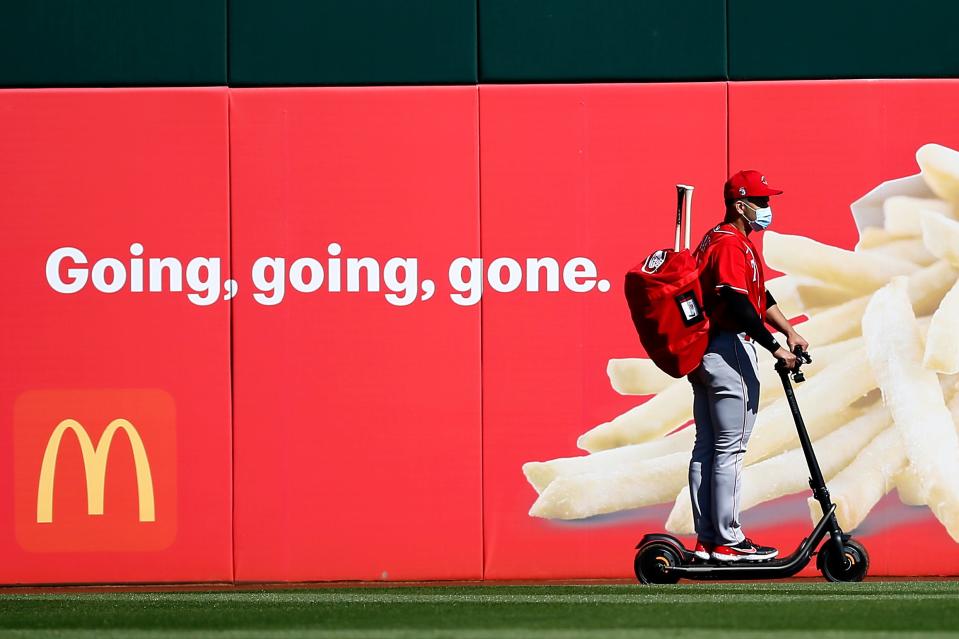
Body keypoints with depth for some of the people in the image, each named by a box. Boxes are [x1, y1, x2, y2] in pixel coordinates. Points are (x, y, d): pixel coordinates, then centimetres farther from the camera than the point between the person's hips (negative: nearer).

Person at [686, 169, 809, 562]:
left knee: (706, 448, 10)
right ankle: (728, 541, -6)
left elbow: (759, 296, 21)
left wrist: (789, 332, 13)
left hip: (703, 353, 11)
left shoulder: (715, 240, 19)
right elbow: (740, 307, -24)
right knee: (730, 449, -7)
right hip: (730, 351, -11)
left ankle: (706, 540, 14)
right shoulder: (731, 245, -15)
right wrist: (775, 348, -21)